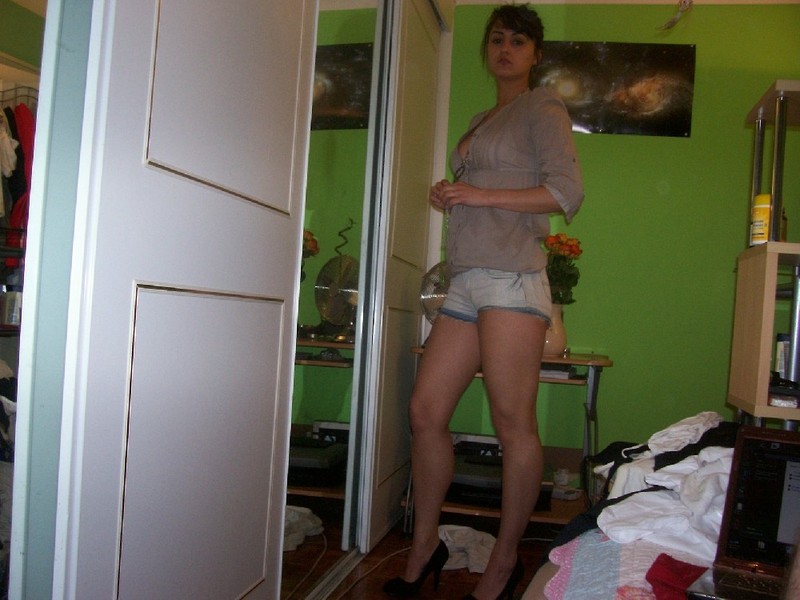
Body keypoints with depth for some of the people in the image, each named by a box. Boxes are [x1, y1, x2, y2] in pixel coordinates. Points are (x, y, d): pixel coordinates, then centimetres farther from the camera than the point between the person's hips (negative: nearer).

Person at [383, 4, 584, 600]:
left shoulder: (542, 107, 6)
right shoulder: (481, 121, 27)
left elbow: (567, 193, -6)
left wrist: (478, 194, -9)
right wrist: (449, 195, 12)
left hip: (511, 279, -7)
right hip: (467, 281, 8)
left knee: (514, 424, -4)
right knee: (426, 411, 3)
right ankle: (425, 546, 16)